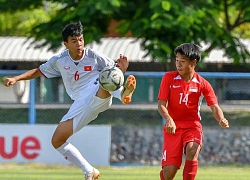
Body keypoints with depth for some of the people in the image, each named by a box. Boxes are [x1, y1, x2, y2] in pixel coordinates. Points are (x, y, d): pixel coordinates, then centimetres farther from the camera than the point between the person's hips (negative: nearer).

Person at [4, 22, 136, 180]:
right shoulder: (59, 61, 10)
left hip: (100, 96, -4)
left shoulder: (93, 56, 0)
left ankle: (124, 93, -74)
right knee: (57, 140, -2)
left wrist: (122, 69, -19)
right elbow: (38, 71, 25)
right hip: (81, 104, 4)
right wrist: (16, 78, 13)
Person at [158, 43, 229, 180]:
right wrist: (169, 120, -25)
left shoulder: (202, 84, -1)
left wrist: (221, 119, -29)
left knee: (192, 151, -34)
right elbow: (161, 104, -5)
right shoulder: (169, 78, -2)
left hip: (193, 126, 0)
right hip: (173, 127, 0)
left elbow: (214, 107, -6)